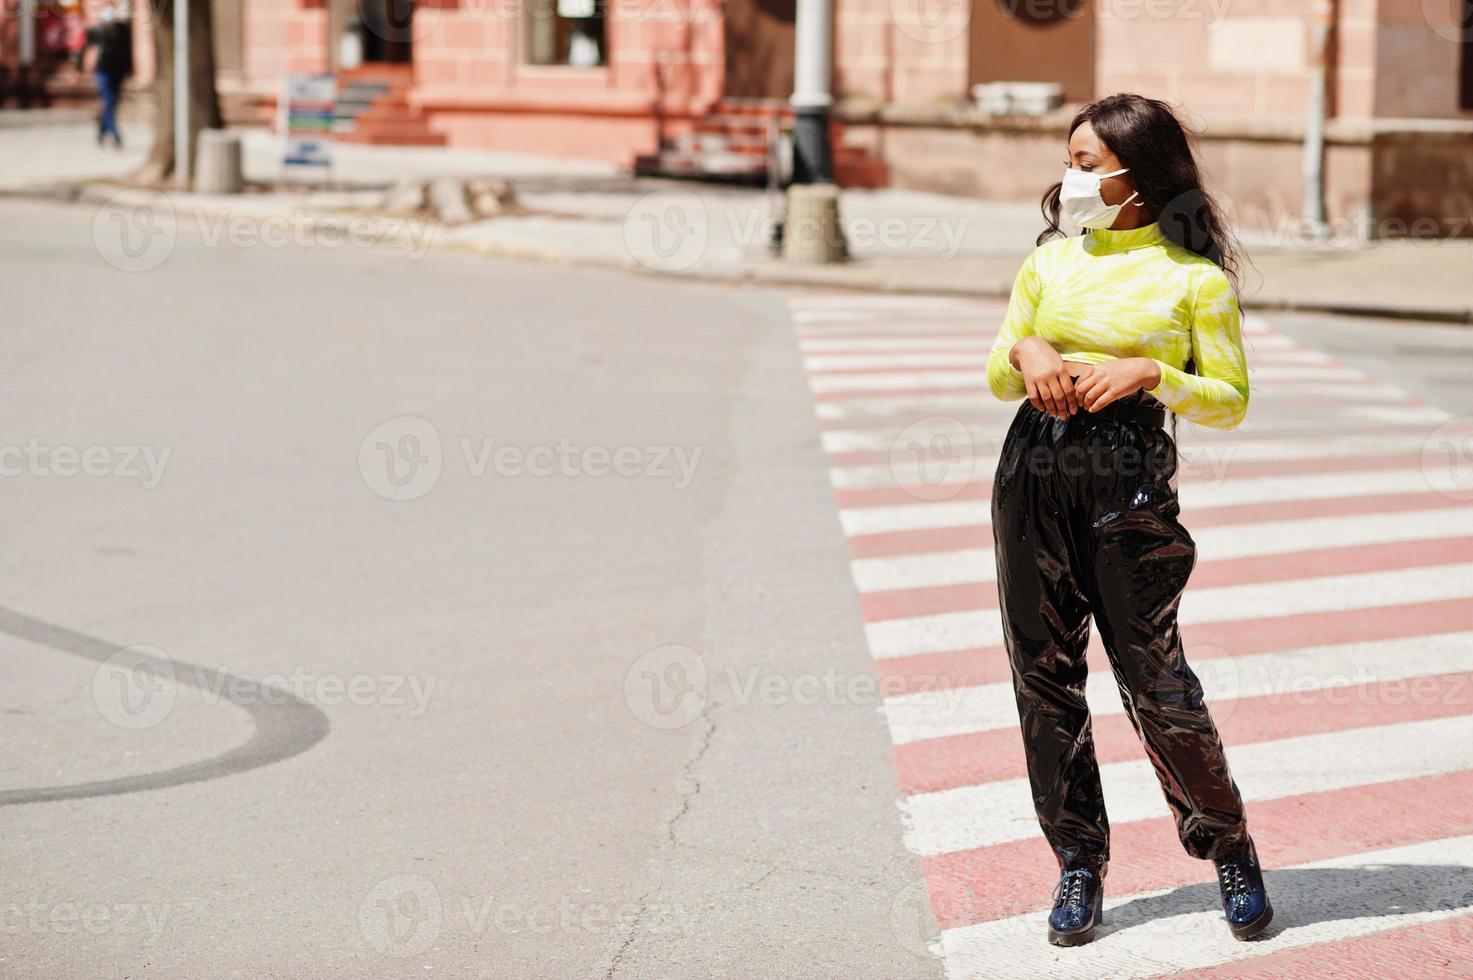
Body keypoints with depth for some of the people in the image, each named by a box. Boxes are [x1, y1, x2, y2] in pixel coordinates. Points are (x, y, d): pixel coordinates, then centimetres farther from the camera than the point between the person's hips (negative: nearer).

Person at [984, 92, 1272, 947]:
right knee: (1044, 670, 5)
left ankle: (1229, 844, 19)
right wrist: (1026, 350, -6)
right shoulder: (1051, 259, 11)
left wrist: (1148, 372, -15)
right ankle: (1080, 863, 18)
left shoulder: (1196, 278, -1)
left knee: (1155, 677, -3)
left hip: (1132, 477, -4)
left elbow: (1231, 400, -1)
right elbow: (996, 379, 15)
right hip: (1035, 468, 5)